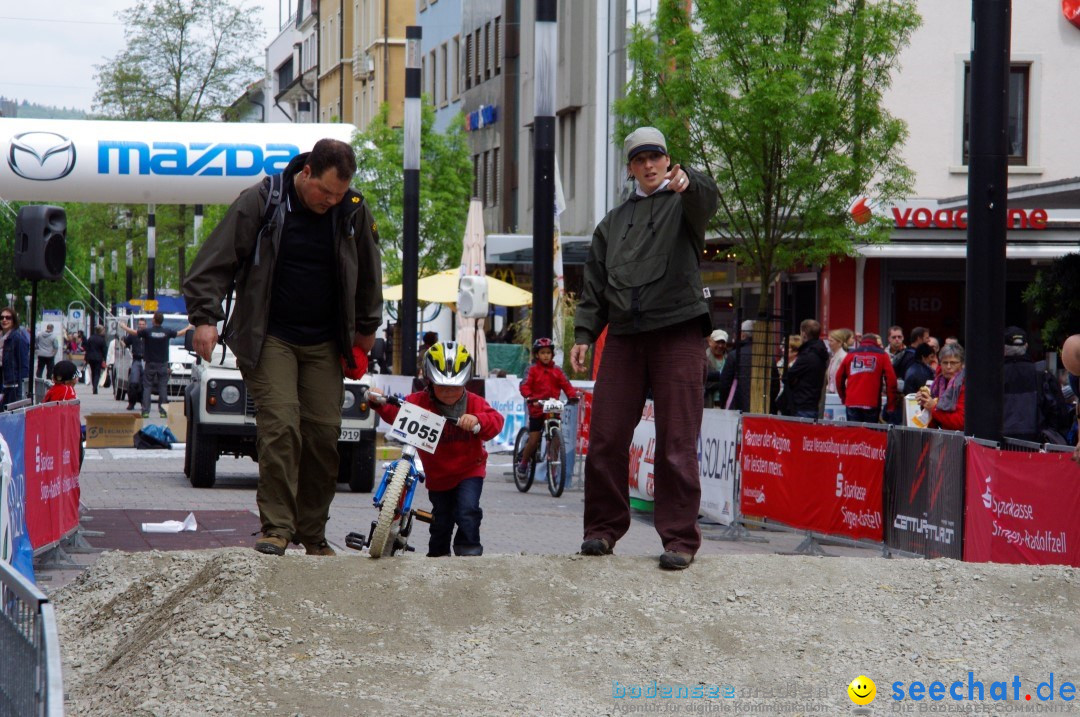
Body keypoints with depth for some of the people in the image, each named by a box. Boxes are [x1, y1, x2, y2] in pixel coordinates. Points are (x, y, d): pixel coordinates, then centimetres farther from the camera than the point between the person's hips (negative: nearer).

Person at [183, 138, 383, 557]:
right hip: (269, 338, -3)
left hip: (324, 344, 3)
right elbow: (216, 262, -7)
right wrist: (206, 317, -15)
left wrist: (366, 328, 23)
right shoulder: (260, 203, -10)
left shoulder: (354, 212, 0)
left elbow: (368, 272, 17)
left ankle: (313, 534, 10)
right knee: (280, 425, -16)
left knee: (324, 432, -1)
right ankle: (276, 527, -12)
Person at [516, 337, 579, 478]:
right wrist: (530, 397, -30)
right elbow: (524, 385, -11)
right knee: (534, 440, -5)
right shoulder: (532, 369, 1)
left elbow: (566, 385, 1)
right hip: (537, 408, -3)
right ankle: (523, 464, 16)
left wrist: (572, 396, -20)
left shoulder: (557, 371, 9)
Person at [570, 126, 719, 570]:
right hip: (623, 337, 5)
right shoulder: (614, 222, 22)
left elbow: (707, 199, -18)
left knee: (677, 443, -7)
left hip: (677, 333, -4)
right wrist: (583, 334, 10)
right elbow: (595, 284, 21)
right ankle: (604, 528, 15)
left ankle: (680, 538, -2)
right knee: (606, 438, 2)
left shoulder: (683, 202, 8)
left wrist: (687, 181, -41)